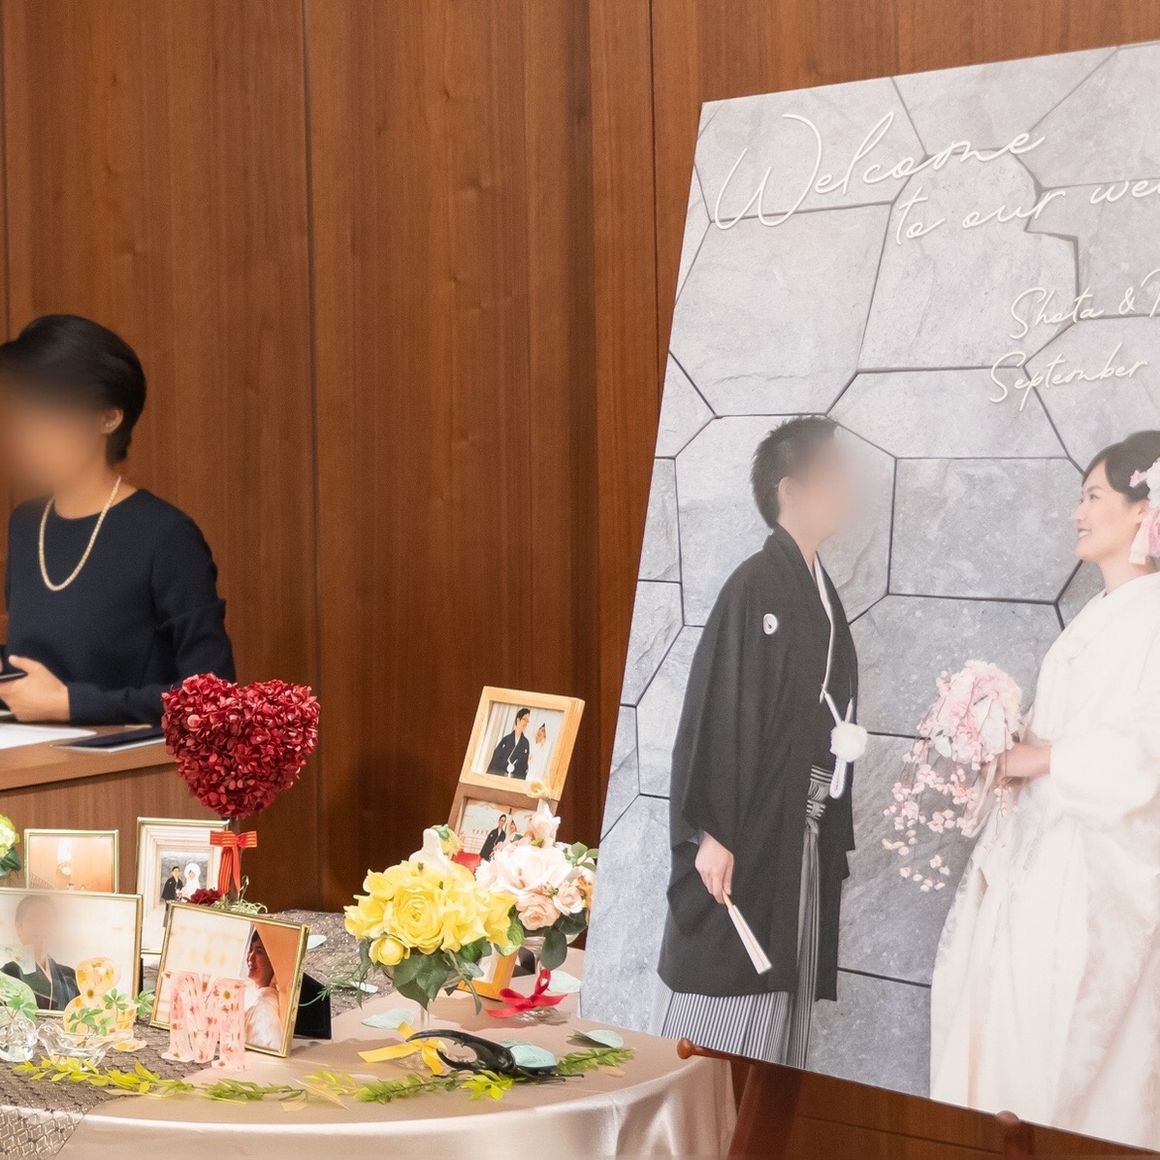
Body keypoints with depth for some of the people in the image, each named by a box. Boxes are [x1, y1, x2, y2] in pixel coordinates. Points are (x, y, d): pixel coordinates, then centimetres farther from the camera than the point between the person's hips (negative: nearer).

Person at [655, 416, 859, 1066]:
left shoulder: (822, 593, 13)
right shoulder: (754, 587, -11)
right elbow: (714, 712, -15)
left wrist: (835, 830, 12)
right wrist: (709, 833, -18)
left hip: (806, 841, 8)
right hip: (749, 835, -8)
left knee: (778, 1024, 9)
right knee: (723, 1011, -2)